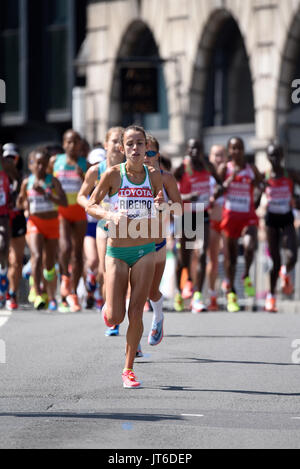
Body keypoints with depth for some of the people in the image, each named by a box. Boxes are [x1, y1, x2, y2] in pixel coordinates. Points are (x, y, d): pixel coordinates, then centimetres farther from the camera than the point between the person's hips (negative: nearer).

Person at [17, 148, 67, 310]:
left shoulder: (53, 181, -4)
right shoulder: (27, 182, 3)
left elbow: (64, 202, -16)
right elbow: (20, 204, 19)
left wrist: (45, 193, -24)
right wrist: (23, 203, -3)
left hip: (52, 223, 0)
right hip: (34, 223, 0)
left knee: (49, 263, 6)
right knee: (37, 256, -21)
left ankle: (51, 297, 22)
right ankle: (38, 294, -29)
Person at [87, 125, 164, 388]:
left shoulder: (154, 176, 1)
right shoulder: (113, 174, -7)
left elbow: (159, 217, 11)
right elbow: (91, 206, -1)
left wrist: (160, 206, -13)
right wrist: (110, 215, -20)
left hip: (145, 251, 2)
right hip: (117, 251, -2)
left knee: (136, 314, -2)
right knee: (115, 318, -7)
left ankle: (129, 369, 11)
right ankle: (108, 310, 32)